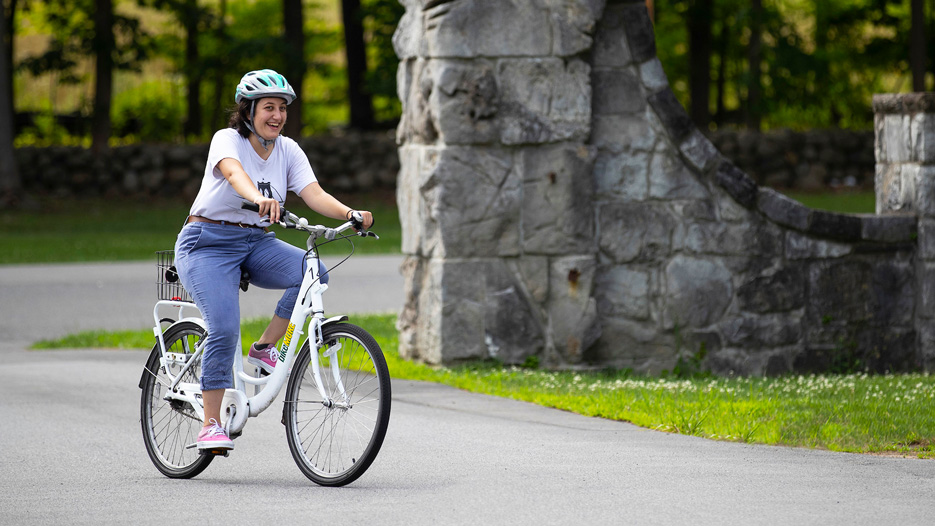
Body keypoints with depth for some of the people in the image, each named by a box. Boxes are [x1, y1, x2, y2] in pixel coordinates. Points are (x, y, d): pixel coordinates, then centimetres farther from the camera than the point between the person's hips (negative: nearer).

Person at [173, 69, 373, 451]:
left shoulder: (288, 151, 2)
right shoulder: (227, 140, -12)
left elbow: (314, 195, -12)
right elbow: (235, 174, -35)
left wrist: (350, 214, -32)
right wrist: (259, 199, -57)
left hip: (257, 243, 5)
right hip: (208, 243, -5)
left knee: (314, 274, -22)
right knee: (225, 330, -22)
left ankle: (265, 349, -6)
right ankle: (210, 426, -12)